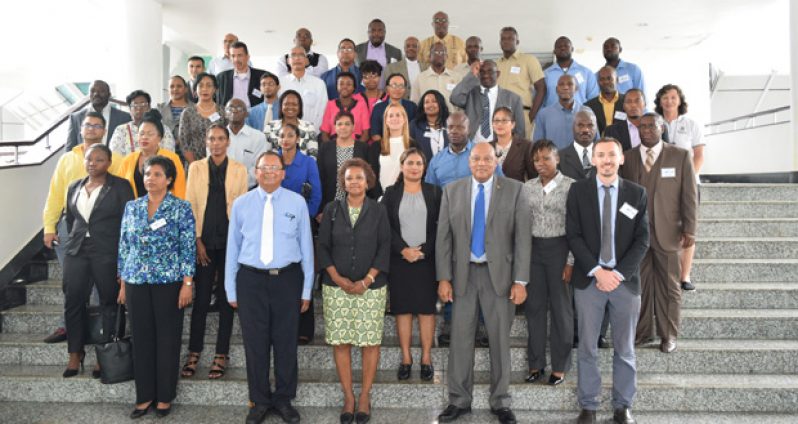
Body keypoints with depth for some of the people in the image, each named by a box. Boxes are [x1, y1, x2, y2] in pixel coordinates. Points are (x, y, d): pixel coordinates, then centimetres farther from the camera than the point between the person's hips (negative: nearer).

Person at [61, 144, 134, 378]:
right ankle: (75, 354, 18)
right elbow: (68, 217, 24)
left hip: (108, 253, -5)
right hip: (76, 252, 5)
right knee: (73, 302, 5)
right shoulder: (74, 187, 12)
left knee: (109, 303, 3)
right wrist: (76, 238, 15)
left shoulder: (120, 186, -3)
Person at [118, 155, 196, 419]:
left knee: (168, 339, 4)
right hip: (137, 283, 4)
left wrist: (187, 283, -12)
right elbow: (124, 247, 11)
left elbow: (188, 248, -7)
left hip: (169, 282, -4)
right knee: (141, 338, 9)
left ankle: (165, 396, 17)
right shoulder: (132, 207, 8)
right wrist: (123, 283, 9)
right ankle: (145, 395, 21)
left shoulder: (181, 208, -4)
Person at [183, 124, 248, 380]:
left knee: (226, 299, 4)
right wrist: (197, 240, -3)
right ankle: (194, 353, 13)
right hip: (204, 241, 1)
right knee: (201, 299, 1)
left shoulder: (239, 170, 6)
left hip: (230, 242, 0)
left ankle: (221, 355, 12)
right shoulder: (196, 168, 9)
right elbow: (190, 205, 5)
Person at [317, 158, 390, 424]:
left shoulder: (378, 211, 3)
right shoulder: (331, 210, 5)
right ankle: (348, 396, 14)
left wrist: (367, 280, -12)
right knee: (340, 342, 2)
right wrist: (338, 278, -9)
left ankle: (365, 396, 14)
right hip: (336, 286, 1)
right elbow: (323, 247, 3)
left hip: (371, 287, -1)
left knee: (370, 342, 1)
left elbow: (384, 248, -1)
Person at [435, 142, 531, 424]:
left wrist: (520, 281, -9)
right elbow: (443, 237, 2)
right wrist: (443, 278, -3)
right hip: (463, 273, 2)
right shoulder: (452, 191, 4)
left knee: (500, 340, 8)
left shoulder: (515, 190, -2)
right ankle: (459, 401, 21)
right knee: (460, 339, 7)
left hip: (500, 274, -1)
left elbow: (522, 238, -5)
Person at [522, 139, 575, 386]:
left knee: (561, 307, 5)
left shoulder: (570, 187, -7)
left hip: (559, 248, -4)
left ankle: (560, 366, 18)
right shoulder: (527, 188, 7)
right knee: (534, 306, 9)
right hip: (533, 248, 4)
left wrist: (571, 261, -11)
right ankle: (536, 363, 21)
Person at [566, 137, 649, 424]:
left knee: (625, 349, 10)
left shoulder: (637, 193, 5)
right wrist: (597, 270, -13)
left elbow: (642, 239, 1)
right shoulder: (578, 190, 2)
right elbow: (573, 235, -3)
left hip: (625, 280, 1)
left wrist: (619, 273, -10)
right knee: (587, 348, 6)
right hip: (588, 279, -1)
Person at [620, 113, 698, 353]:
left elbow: (689, 196, 0)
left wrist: (689, 230, -6)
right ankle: (642, 332, 20)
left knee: (669, 286, 6)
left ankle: (669, 335, 19)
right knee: (640, 284, 7)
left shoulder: (680, 156, 2)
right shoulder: (627, 157, 6)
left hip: (666, 232, -1)